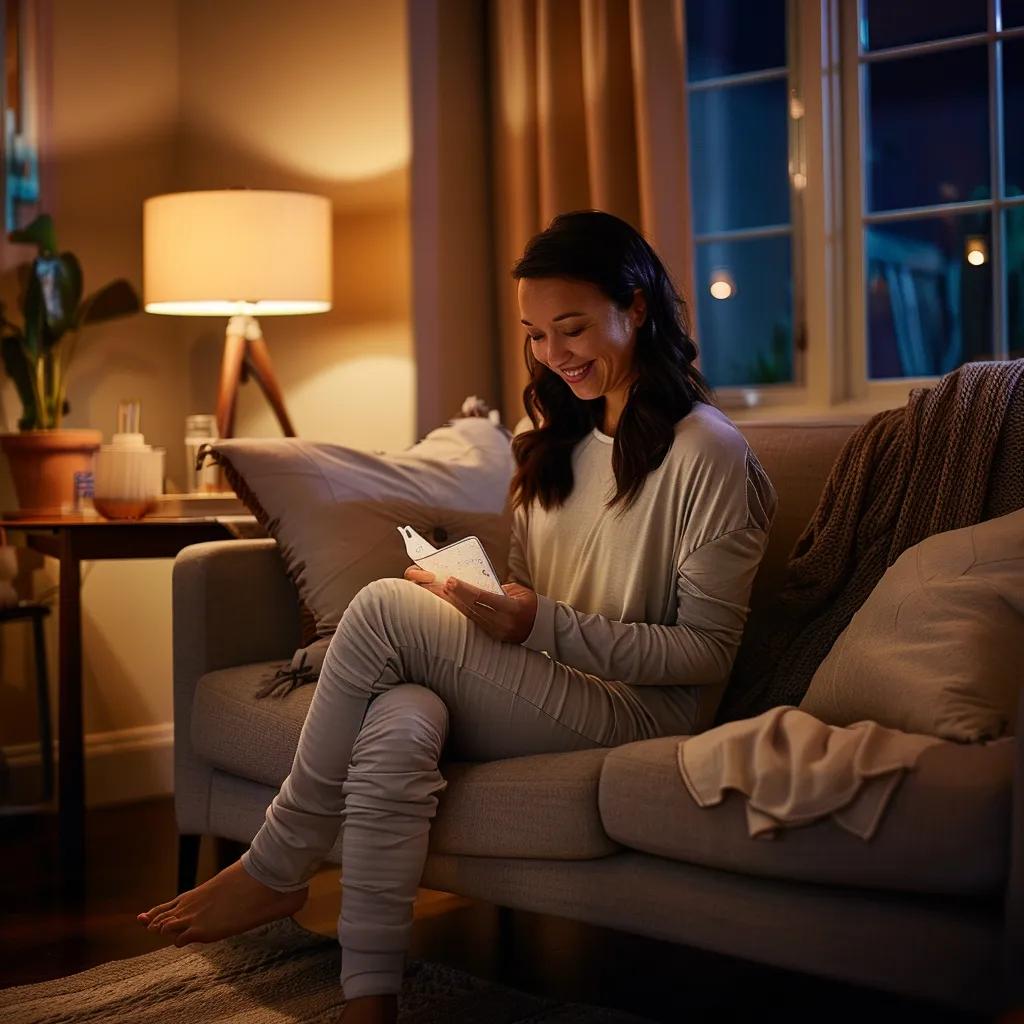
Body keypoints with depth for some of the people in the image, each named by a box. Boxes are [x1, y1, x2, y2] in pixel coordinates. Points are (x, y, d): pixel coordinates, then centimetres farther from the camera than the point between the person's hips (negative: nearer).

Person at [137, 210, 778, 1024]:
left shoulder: (706, 452, -7)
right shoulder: (555, 443, 17)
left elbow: (709, 652, -11)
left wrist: (543, 626, -20)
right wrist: (474, 605, -3)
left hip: (642, 713, -6)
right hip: (538, 697, 6)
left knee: (386, 607, -22)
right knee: (399, 722, -29)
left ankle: (274, 871, -7)